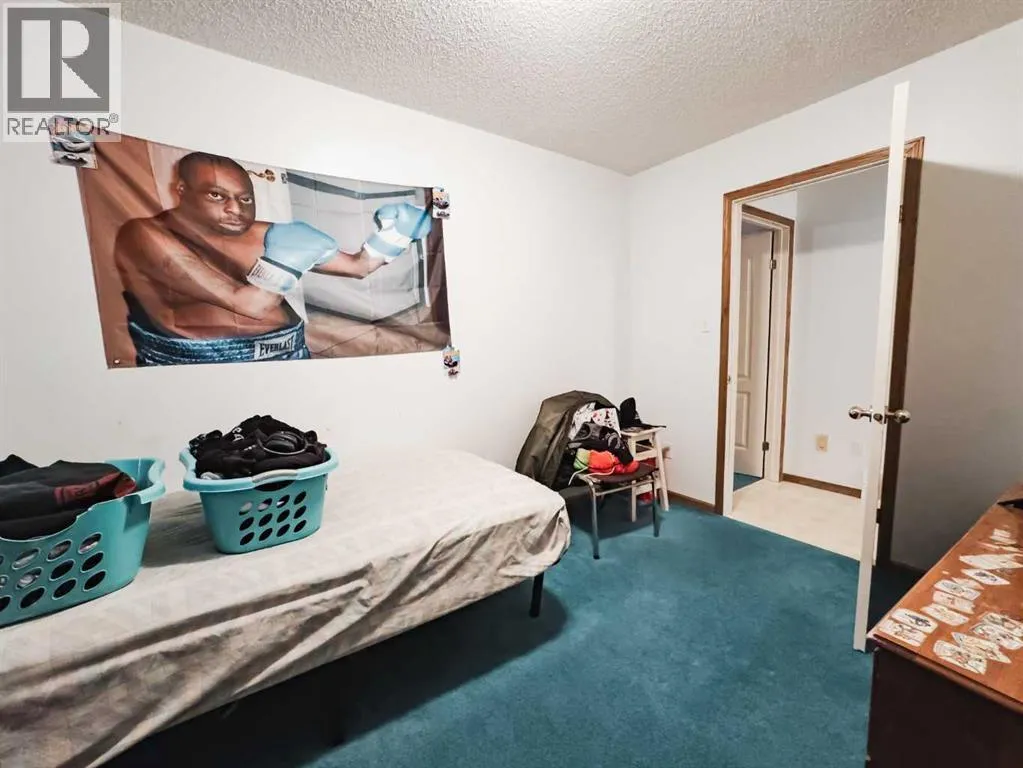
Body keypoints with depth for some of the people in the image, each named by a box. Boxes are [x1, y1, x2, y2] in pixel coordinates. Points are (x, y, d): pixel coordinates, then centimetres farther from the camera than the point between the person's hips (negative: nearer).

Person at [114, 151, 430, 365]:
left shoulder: (265, 235, 6)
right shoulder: (145, 235, -7)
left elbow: (359, 266, 6)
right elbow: (247, 305, -20)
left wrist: (395, 232, -5)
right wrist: (287, 258, -21)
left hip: (286, 354, 5)